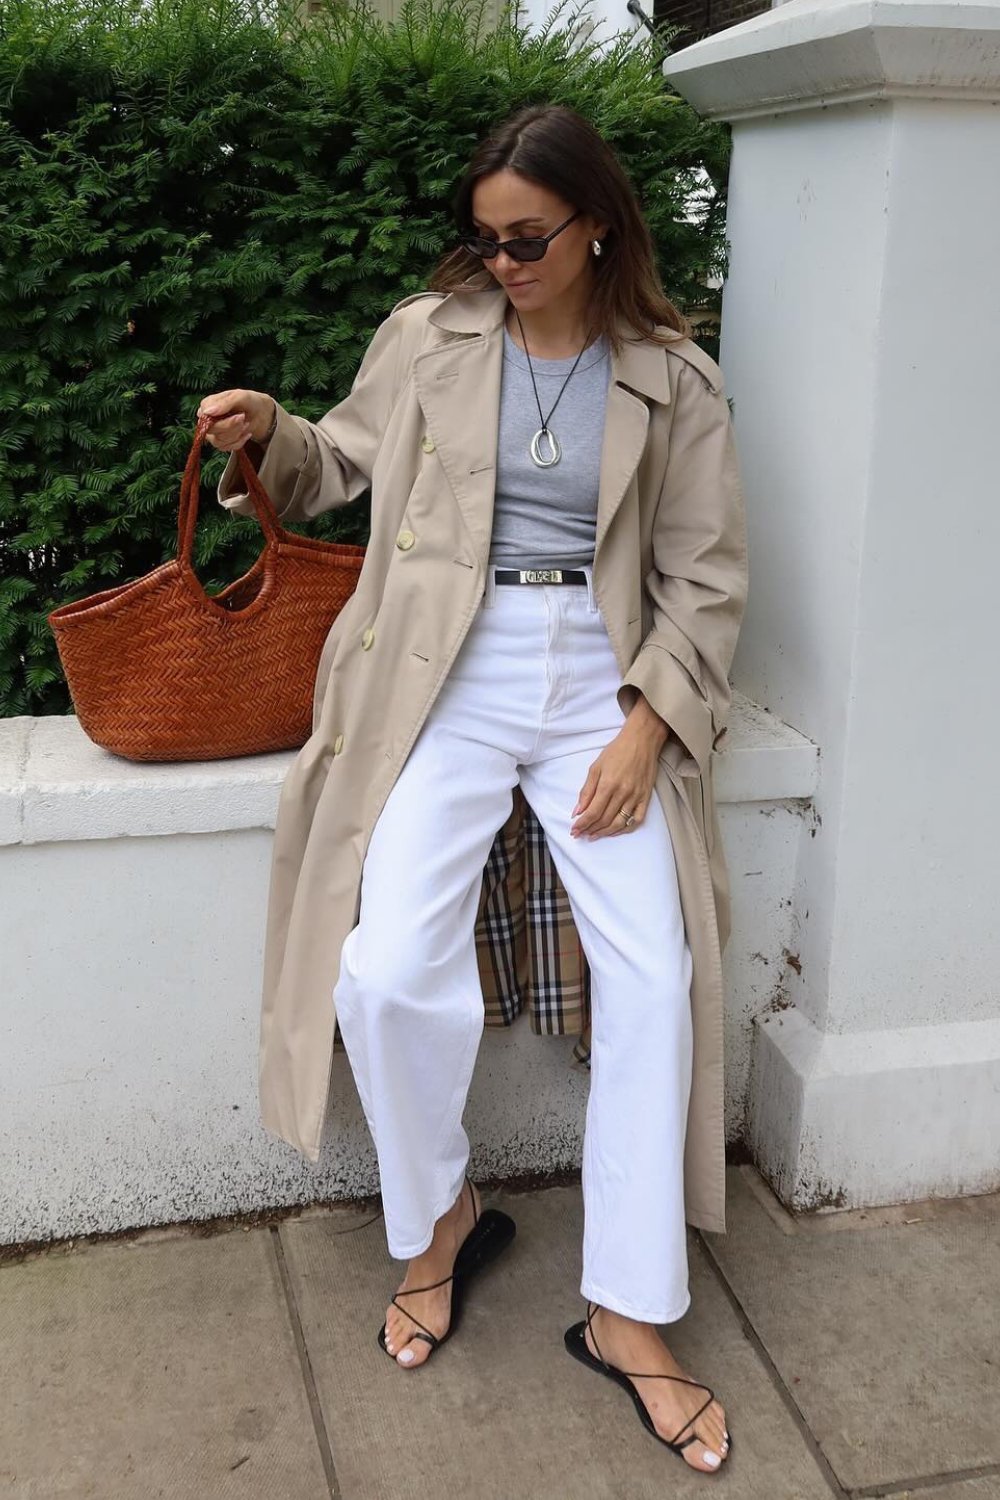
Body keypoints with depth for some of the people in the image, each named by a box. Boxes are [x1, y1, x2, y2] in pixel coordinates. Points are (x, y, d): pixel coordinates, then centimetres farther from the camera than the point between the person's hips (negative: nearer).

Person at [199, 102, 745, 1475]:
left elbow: (707, 577, 4)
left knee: (651, 979, -11)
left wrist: (646, 727, -7)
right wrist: (268, 434, 0)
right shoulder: (427, 336, 6)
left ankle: (628, 1314, 5)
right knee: (392, 976, -17)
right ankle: (438, 1216, 14)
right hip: (451, 675, 0)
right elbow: (344, 461, 21)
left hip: (603, 681, 0)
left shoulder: (672, 378, 4)